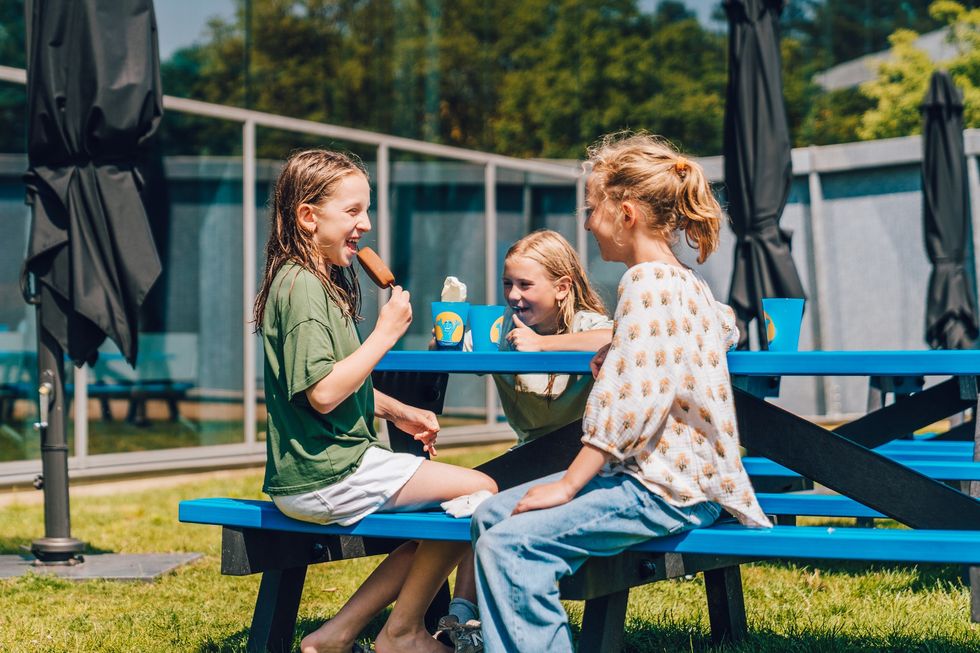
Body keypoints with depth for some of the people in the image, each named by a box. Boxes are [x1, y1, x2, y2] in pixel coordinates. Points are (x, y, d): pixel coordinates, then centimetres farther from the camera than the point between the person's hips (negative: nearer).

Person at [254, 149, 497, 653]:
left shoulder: (326, 280, 17)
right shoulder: (301, 286, -16)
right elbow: (323, 392, -24)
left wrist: (397, 412, 13)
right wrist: (386, 333, -17)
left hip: (335, 465, 11)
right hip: (324, 476, -11)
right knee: (478, 492, -8)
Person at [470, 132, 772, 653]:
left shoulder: (647, 281, -14)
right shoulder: (683, 281, 16)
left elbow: (632, 403, -23)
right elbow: (726, 328, 39)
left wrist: (567, 485, -18)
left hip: (664, 490, -11)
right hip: (654, 472, 11)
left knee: (508, 544, -24)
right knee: (490, 515, 10)